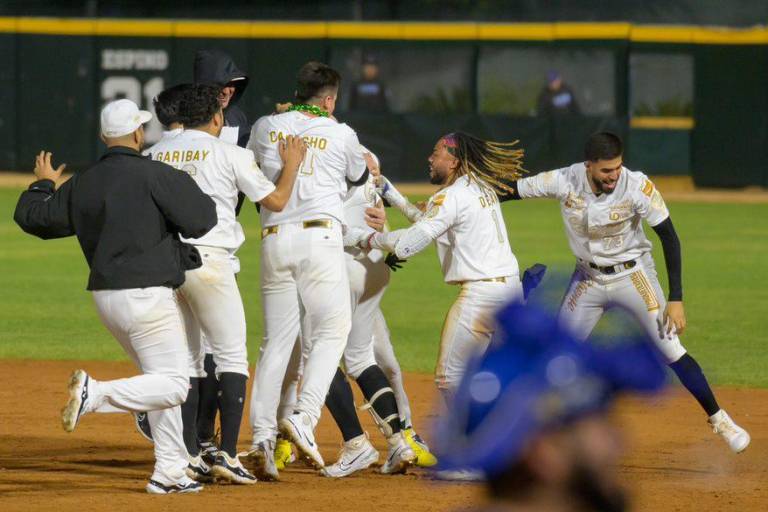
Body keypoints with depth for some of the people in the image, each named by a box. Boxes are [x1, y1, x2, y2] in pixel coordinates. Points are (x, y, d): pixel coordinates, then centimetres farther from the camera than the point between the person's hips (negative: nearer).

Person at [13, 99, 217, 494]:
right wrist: (188, 187, 6)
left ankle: (169, 472, 15)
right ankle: (97, 394, -26)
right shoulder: (152, 175, -12)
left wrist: (42, 184, 37)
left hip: (106, 297, 8)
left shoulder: (81, 184, 8)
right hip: (146, 294, -8)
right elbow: (200, 220, -14)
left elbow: (31, 216, 18)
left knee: (162, 380, 18)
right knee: (173, 385, -7)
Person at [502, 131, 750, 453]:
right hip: (588, 279, 3)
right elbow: (511, 191, -7)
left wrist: (676, 299, -22)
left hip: (632, 275, -3)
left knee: (671, 349, -11)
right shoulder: (564, 182, -18)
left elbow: (669, 238, -19)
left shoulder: (637, 187, -24)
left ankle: (718, 419, 1)